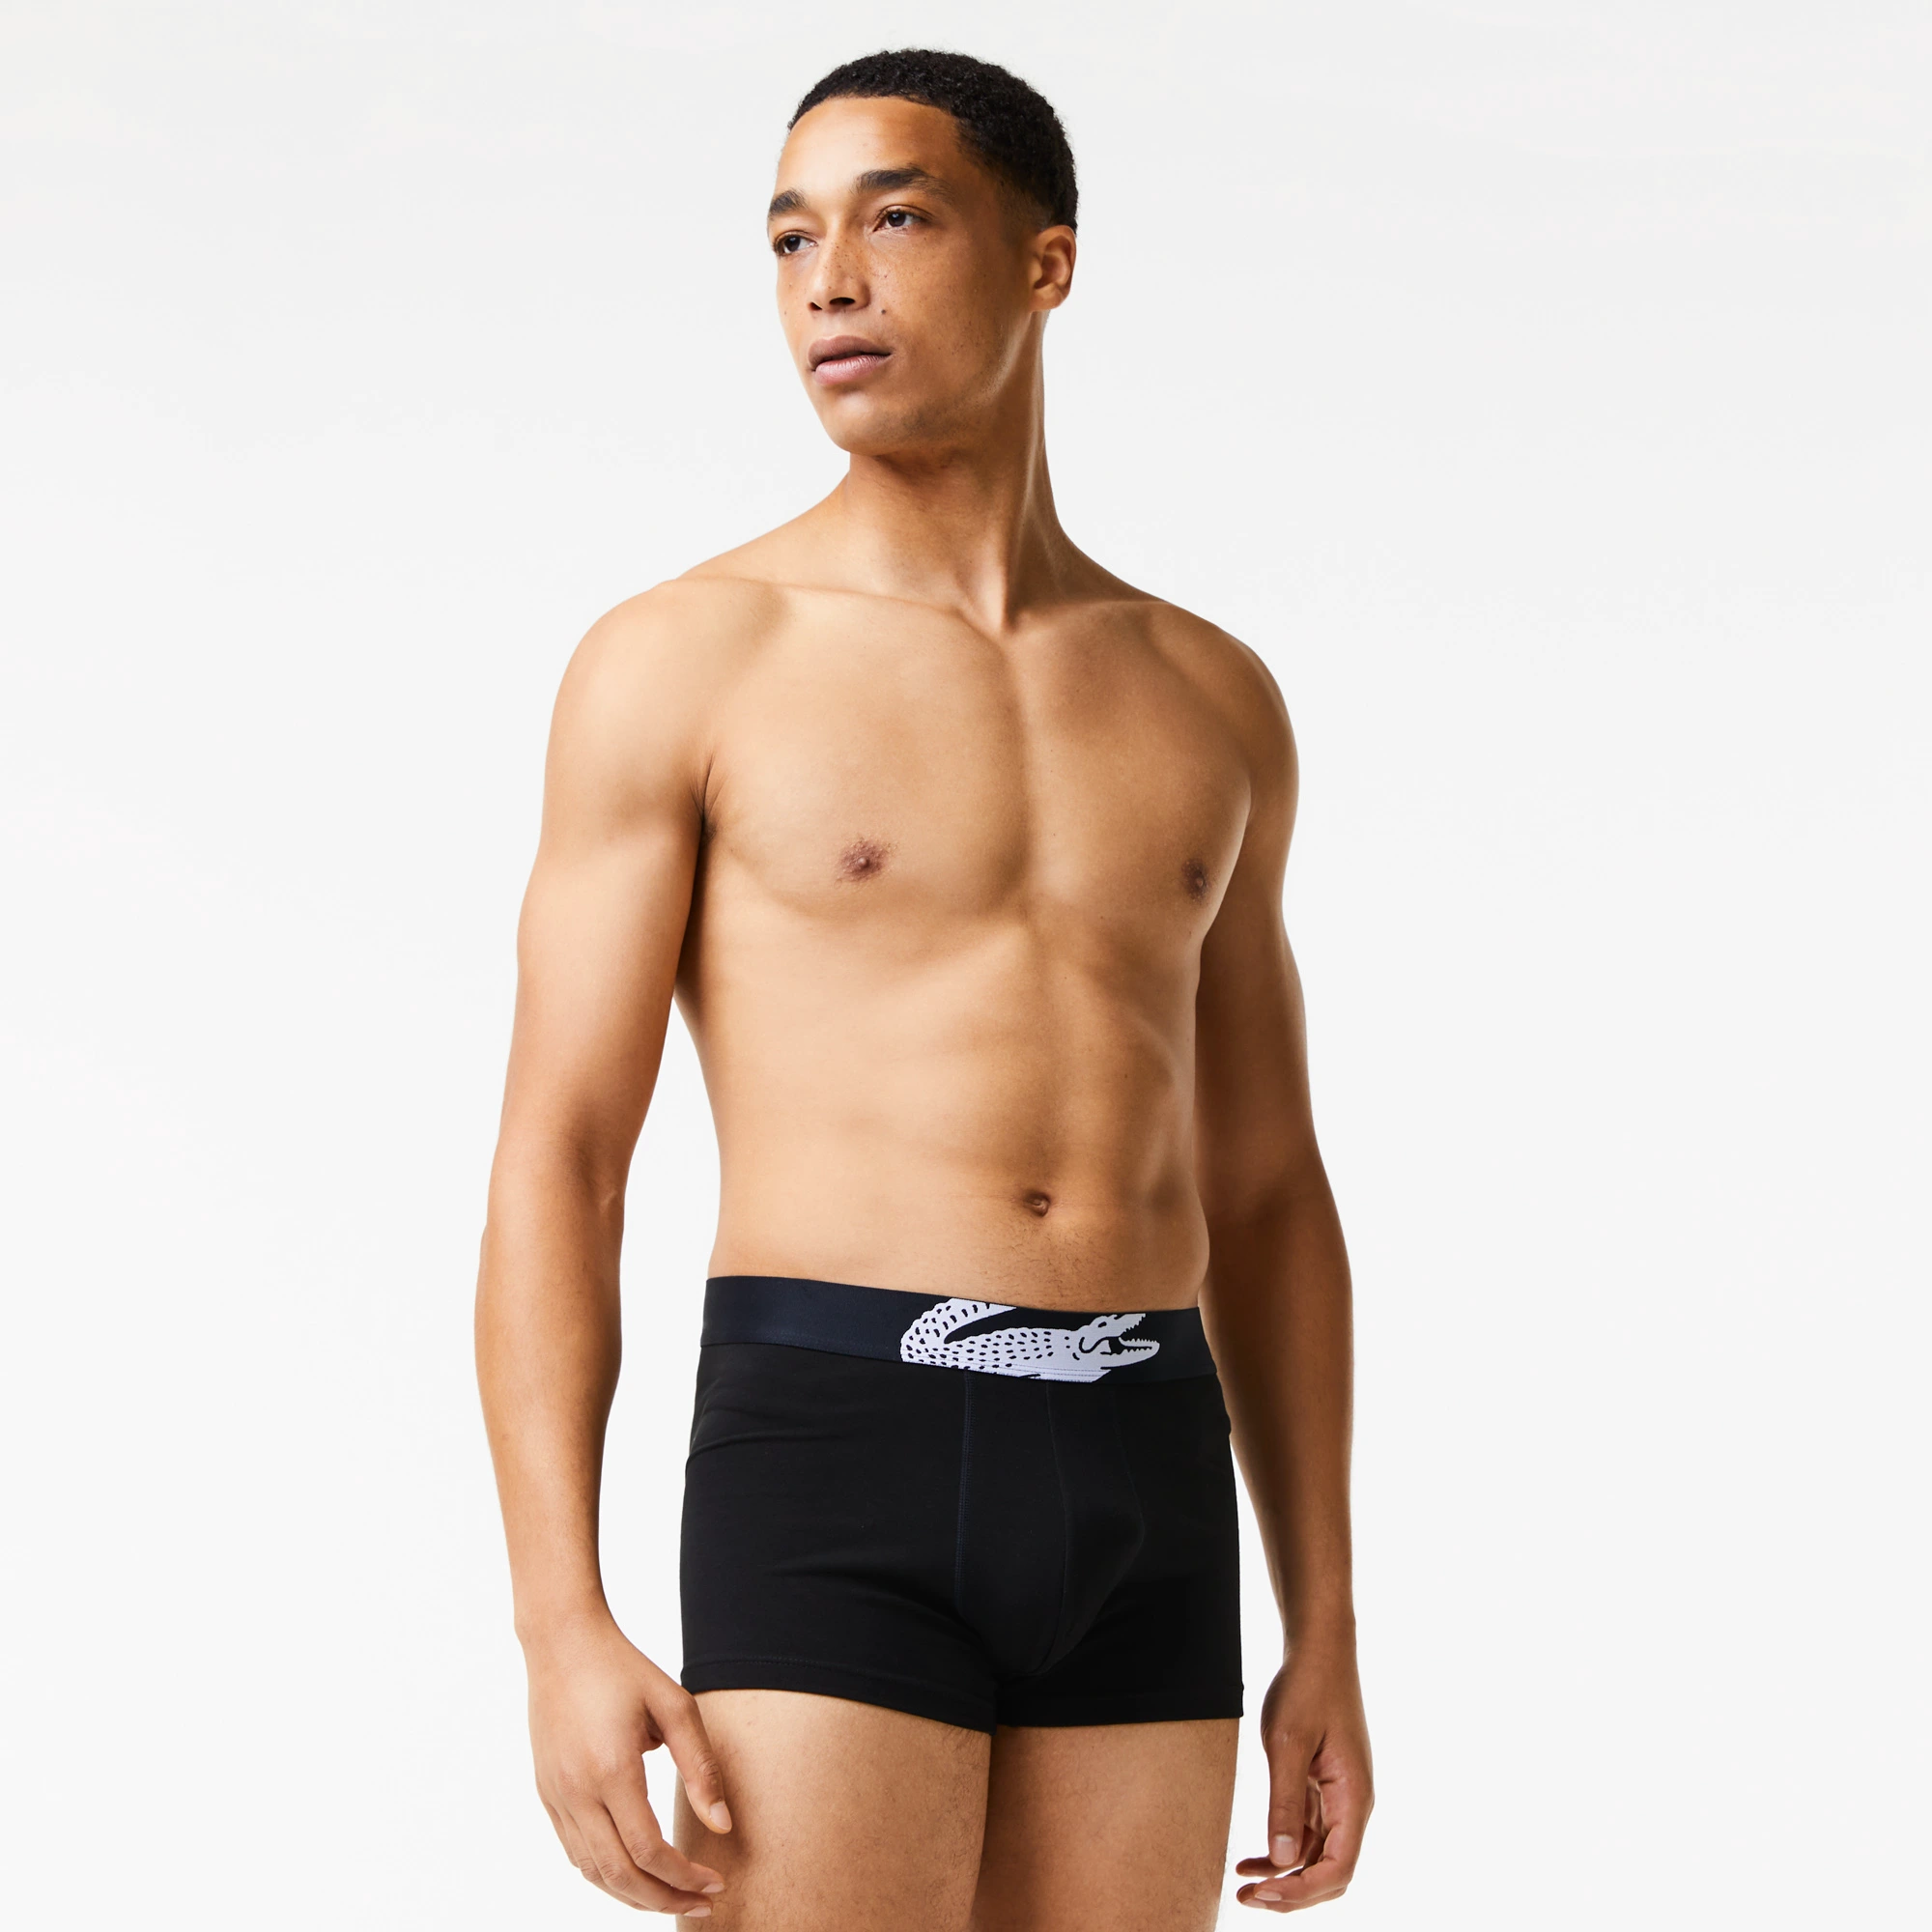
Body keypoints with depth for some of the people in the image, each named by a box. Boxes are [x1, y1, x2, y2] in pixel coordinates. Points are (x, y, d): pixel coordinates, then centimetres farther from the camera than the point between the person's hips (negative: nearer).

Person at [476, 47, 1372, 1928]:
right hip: (829, 1484, -4)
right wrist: (560, 1635, -14)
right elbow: (551, 1171, -3)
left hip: (1134, 1502, 5)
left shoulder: (1208, 699, 16)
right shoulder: (676, 662, 2)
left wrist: (1325, 1637, 12)